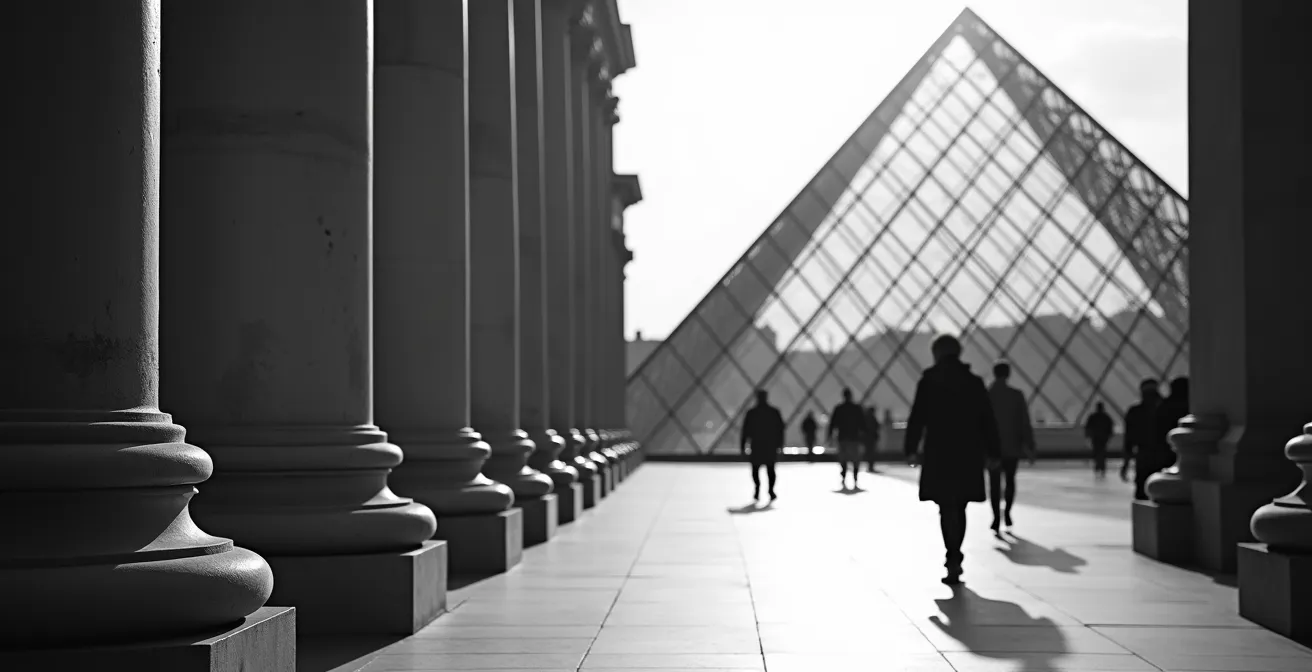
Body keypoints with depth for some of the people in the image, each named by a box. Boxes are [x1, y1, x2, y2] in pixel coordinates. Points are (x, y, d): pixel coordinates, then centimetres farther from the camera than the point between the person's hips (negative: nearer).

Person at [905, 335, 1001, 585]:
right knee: (958, 508, 16)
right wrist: (991, 453, 10)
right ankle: (954, 559, 22)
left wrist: (911, 449, 1)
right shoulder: (975, 383, 6)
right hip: (969, 456, 3)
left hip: (939, 456, -3)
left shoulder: (928, 382, -3)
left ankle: (954, 560, -17)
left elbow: (917, 419, -7)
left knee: (947, 509, -3)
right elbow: (988, 421, 5)